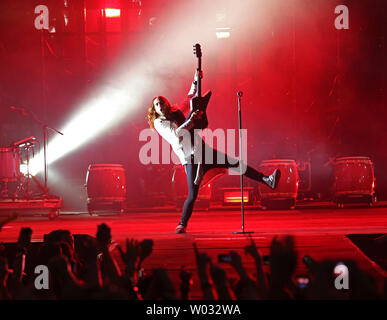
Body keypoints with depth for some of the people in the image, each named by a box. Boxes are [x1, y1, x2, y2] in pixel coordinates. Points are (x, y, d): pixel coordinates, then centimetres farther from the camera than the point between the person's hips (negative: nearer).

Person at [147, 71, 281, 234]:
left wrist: (196, 80, 18)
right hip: (190, 159, -6)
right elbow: (174, 134, -17)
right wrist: (190, 121, -19)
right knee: (192, 195, -13)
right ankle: (182, 224, -2)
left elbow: (190, 98, 28)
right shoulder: (159, 123, 0)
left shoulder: (178, 113, 16)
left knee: (235, 163, 1)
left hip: (204, 151, 6)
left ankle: (267, 180, 4)